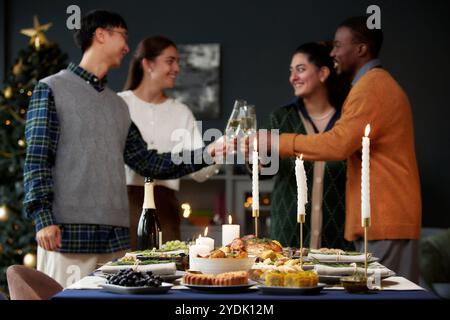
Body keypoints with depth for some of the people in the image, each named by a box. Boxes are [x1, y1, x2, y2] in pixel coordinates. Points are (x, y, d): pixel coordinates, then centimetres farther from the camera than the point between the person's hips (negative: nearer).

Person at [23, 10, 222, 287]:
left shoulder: (118, 105, 20)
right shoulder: (52, 90, 2)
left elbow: (148, 163, 18)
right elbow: (37, 160, -5)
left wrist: (207, 153, 13)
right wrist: (43, 218, -15)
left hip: (116, 235, 6)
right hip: (69, 233, -6)